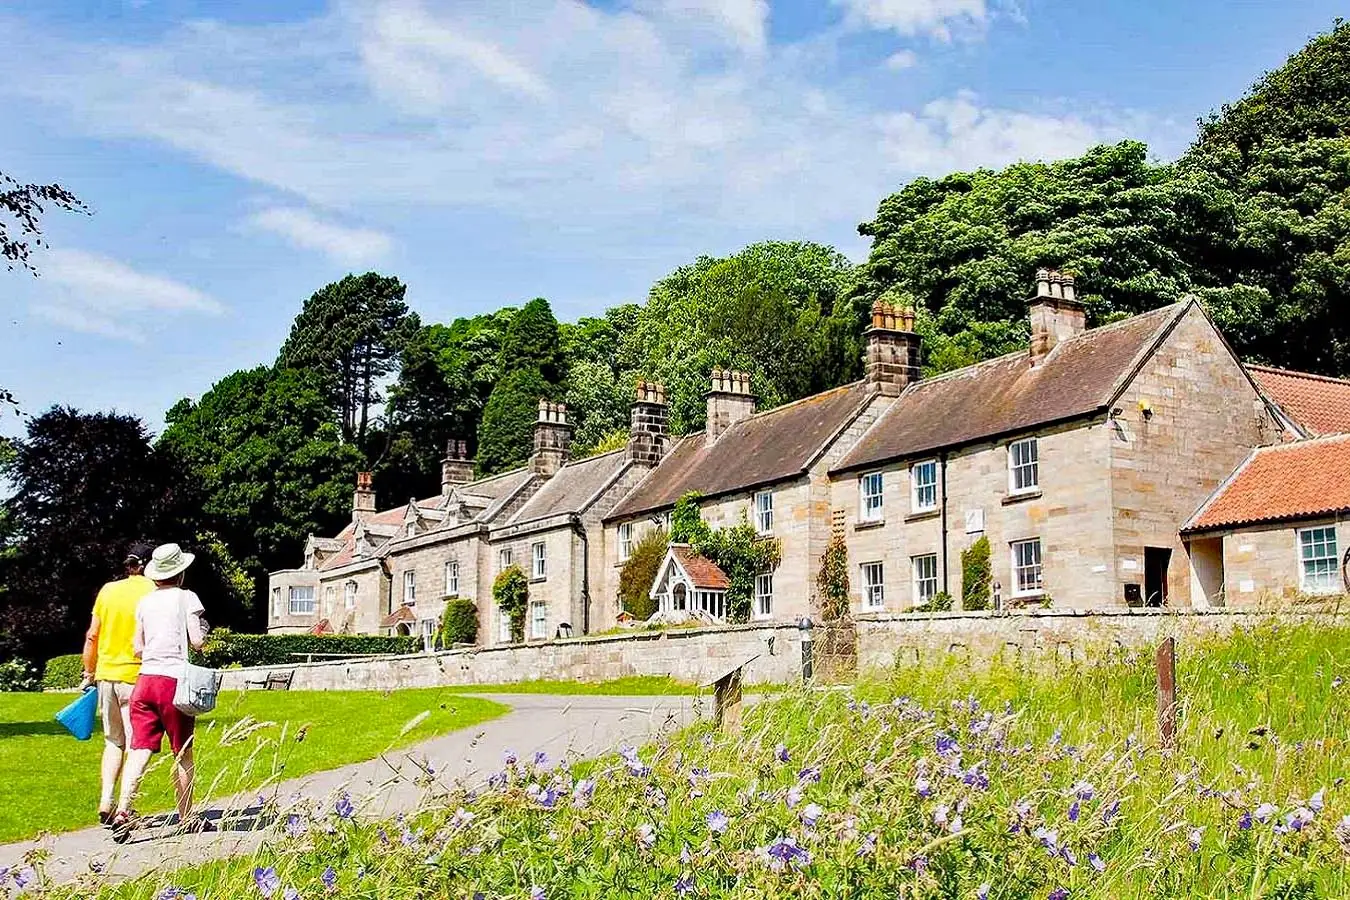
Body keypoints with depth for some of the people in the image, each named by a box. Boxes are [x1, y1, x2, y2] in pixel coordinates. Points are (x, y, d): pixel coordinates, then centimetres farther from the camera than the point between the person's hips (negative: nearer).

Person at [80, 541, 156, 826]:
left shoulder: (107, 590, 7)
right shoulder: (153, 593, -7)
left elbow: (92, 637, 9)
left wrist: (88, 673, 18)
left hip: (106, 674, 5)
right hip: (137, 676, -5)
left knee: (114, 742, 17)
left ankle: (105, 802, 7)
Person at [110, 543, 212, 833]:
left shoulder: (144, 602, 14)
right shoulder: (186, 598, 0)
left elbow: (138, 649, 14)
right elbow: (196, 642, -6)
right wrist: (203, 630, 14)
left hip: (145, 680, 4)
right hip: (174, 681, -4)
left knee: (140, 748, -1)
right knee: (182, 752, 7)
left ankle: (123, 809, -18)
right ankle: (186, 817, 15)